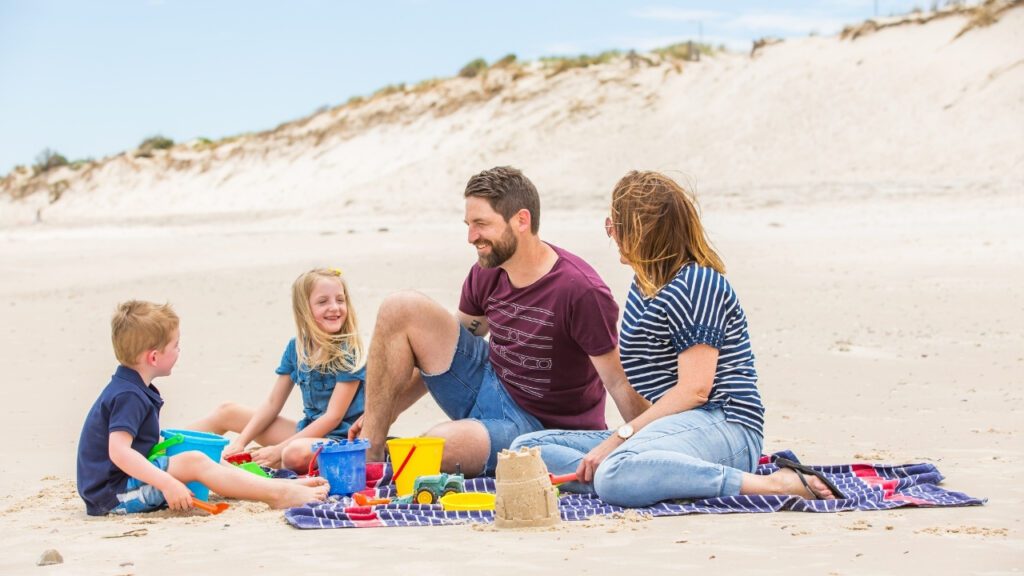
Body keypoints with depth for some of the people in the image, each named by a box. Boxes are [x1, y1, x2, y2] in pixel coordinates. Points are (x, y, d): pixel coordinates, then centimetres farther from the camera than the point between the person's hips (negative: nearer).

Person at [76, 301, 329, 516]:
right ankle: (278, 495, -21)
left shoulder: (130, 389, 13)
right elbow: (118, 451, -32)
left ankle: (286, 485, 2)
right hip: (113, 493, -11)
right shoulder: (128, 397, -21)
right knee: (194, 463, -21)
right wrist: (168, 484, -37)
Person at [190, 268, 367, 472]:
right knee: (227, 412, 12)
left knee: (296, 453, -40)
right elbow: (272, 404, 9)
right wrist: (241, 441, -4)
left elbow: (333, 417, -19)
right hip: (307, 432, 8)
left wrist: (279, 450, -21)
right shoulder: (296, 348, 4)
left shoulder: (348, 353, -15)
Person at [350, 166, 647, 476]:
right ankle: (369, 453, -5)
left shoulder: (581, 291, -23)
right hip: (488, 388, 7)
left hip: (535, 425, -7)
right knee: (401, 309, -6)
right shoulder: (486, 274, -1)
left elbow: (621, 385, -20)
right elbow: (442, 356, 14)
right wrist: (387, 409, 11)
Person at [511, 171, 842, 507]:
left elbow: (694, 390, -17)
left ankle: (774, 484, -32)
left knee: (618, 473, -42)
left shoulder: (696, 283, -8)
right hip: (663, 427, 10)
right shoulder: (645, 284, 20)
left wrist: (620, 438, -18)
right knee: (527, 448, -2)